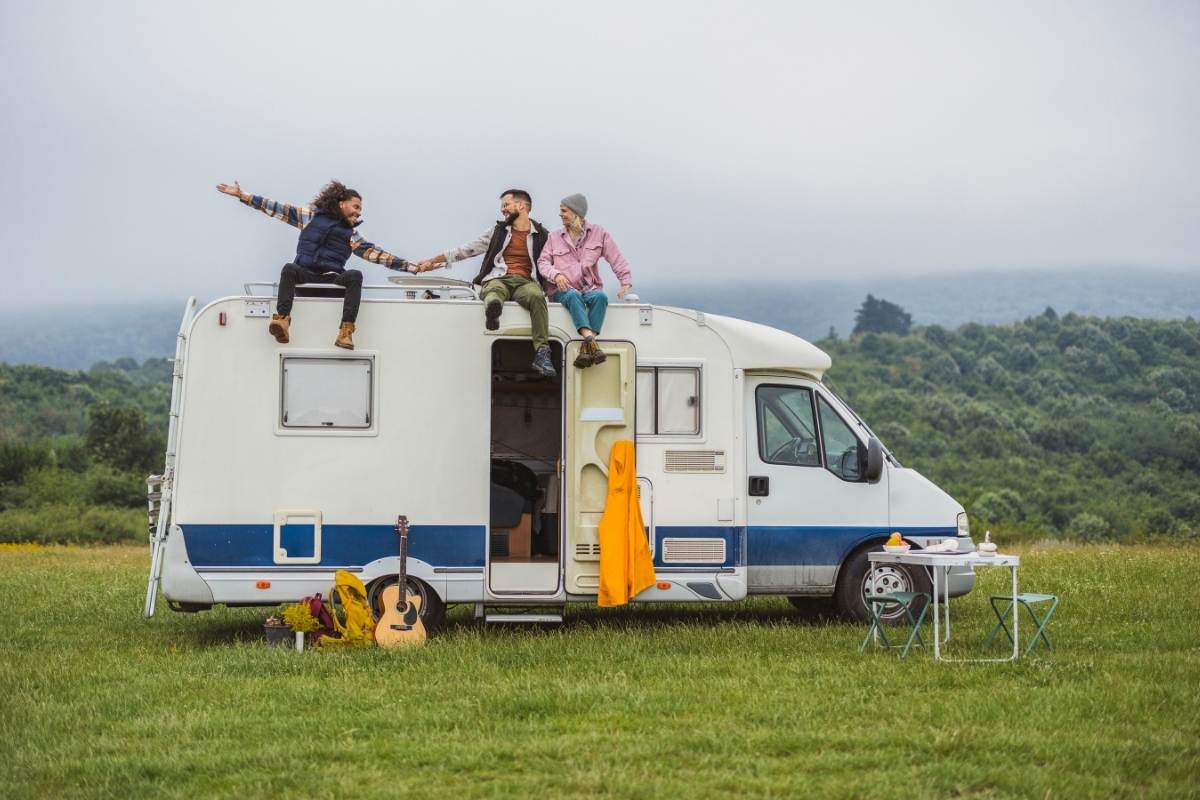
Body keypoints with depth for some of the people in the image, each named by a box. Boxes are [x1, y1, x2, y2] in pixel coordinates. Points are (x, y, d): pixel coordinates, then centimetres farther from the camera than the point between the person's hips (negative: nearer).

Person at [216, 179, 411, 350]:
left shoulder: (351, 234, 18)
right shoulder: (311, 215, 14)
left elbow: (374, 253, 10)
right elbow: (277, 209, 12)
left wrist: (409, 266, 0)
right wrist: (243, 196, 7)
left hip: (332, 279, 1)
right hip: (305, 273, -1)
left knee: (355, 275, -27)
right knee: (289, 269, -31)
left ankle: (346, 332, -40)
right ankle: (282, 320, -50)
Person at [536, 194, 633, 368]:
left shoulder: (598, 233, 12)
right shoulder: (555, 237, 15)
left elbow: (616, 259, 7)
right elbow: (543, 261, 7)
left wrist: (625, 282, -5)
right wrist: (555, 275, -14)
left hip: (590, 288, 0)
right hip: (563, 290, 0)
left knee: (600, 296, -35)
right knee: (573, 296, -37)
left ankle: (586, 348, -45)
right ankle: (590, 341, -53)